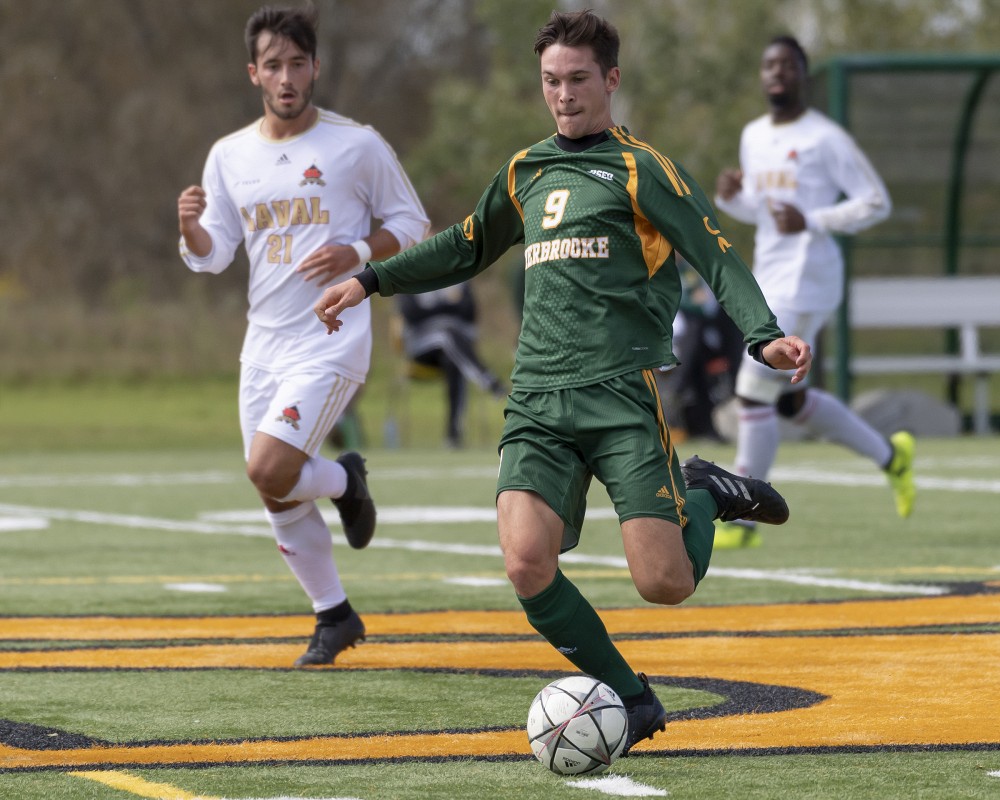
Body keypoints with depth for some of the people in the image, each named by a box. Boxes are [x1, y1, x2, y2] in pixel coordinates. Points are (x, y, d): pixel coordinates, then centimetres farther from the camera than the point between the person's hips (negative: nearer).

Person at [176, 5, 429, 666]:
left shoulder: (357, 145, -5)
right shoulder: (230, 155, 7)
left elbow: (413, 225, 3)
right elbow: (213, 257, 9)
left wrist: (357, 252, -15)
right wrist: (192, 227, -13)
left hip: (332, 341, -5)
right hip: (264, 344, 5)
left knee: (269, 471, -21)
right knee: (279, 502, 8)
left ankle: (344, 480, 11)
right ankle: (336, 617, 25)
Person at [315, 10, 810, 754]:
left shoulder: (638, 168, 1)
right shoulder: (527, 172, 20)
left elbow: (716, 256, -6)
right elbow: (467, 248, 37)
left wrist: (764, 335, -22)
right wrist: (371, 281, 35)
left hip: (622, 394, -5)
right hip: (538, 399, 5)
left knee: (665, 584, -14)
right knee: (528, 565, -17)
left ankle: (703, 495, 21)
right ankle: (630, 700, 2)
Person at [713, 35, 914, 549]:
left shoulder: (825, 138, -8)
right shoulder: (754, 137, 14)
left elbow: (877, 202, -8)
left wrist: (812, 223, -20)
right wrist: (730, 197, 3)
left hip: (805, 282, -9)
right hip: (768, 279, 9)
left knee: (754, 392, -12)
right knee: (787, 400, 14)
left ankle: (742, 521, -5)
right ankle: (889, 454, 33)